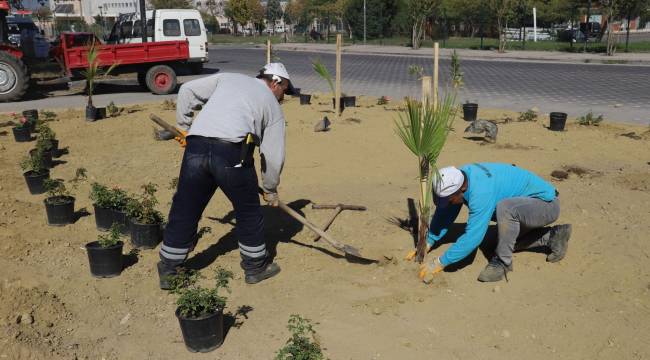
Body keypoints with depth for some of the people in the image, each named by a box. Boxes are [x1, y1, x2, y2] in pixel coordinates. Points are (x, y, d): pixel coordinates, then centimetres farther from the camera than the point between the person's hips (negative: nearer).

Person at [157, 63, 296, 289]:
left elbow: (187, 91, 21)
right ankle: (256, 266, 30)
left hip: (195, 147, 3)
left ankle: (168, 271, 25)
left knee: (184, 211, 13)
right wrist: (270, 190, 28)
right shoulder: (272, 106, 19)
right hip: (231, 152, -3)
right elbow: (274, 155, 16)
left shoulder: (227, 78, 26)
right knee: (248, 210, 17)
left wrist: (184, 127, 31)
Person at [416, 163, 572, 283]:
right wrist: (428, 243, -5)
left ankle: (502, 262, -17)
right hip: (530, 204, 10)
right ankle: (554, 236, 25)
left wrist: (440, 263, -30)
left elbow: (472, 237, -36)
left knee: (504, 208, -36)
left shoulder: (481, 192, -36)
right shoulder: (457, 177, -10)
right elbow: (445, 213, 0)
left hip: (547, 204, -10)